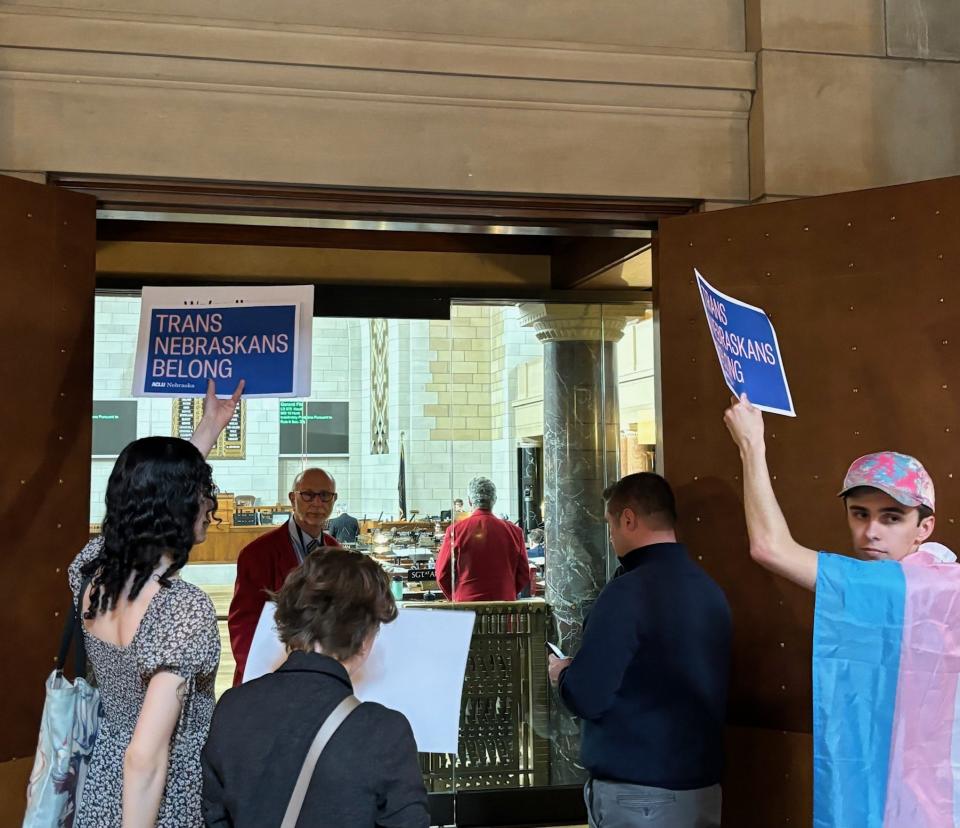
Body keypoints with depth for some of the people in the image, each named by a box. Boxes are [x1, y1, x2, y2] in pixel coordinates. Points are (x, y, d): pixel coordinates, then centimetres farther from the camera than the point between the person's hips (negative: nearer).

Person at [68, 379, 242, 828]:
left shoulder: (92, 569, -8)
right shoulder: (186, 608, -29)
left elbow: (153, 493, 11)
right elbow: (146, 756, -30)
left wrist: (210, 427, 20)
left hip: (103, 787, 6)